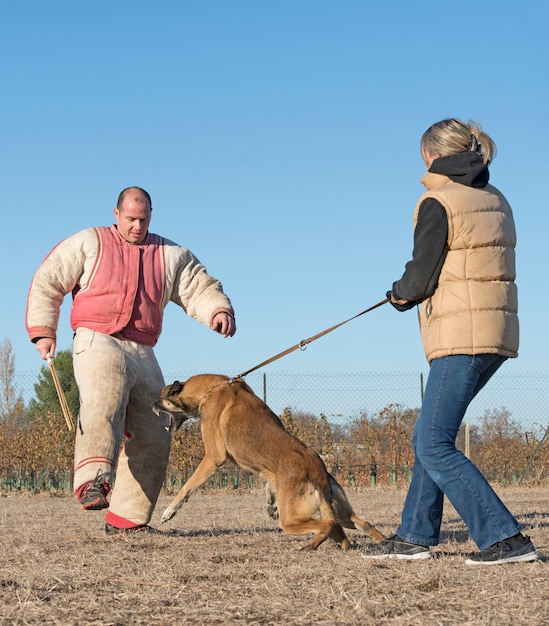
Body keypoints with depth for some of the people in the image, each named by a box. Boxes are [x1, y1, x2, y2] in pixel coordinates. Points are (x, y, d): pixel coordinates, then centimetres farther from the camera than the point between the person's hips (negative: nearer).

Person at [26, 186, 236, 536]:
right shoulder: (89, 244, 11)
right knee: (105, 401, -35)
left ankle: (125, 519, 9)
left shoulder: (171, 255, 18)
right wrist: (43, 331, 1)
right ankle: (93, 481, -52)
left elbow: (201, 288, 12)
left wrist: (219, 311, -10)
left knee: (152, 439, 1)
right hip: (97, 342, -5)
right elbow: (47, 282, 11)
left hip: (143, 354, 5)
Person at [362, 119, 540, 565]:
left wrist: (399, 294, 13)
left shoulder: (437, 203, -10)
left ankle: (506, 539, -12)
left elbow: (420, 279, -9)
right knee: (430, 436, 17)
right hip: (497, 331, 9)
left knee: (434, 446, -7)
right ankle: (415, 536, 22)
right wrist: (412, 294, 15)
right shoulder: (496, 201, 15)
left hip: (462, 336, -9)